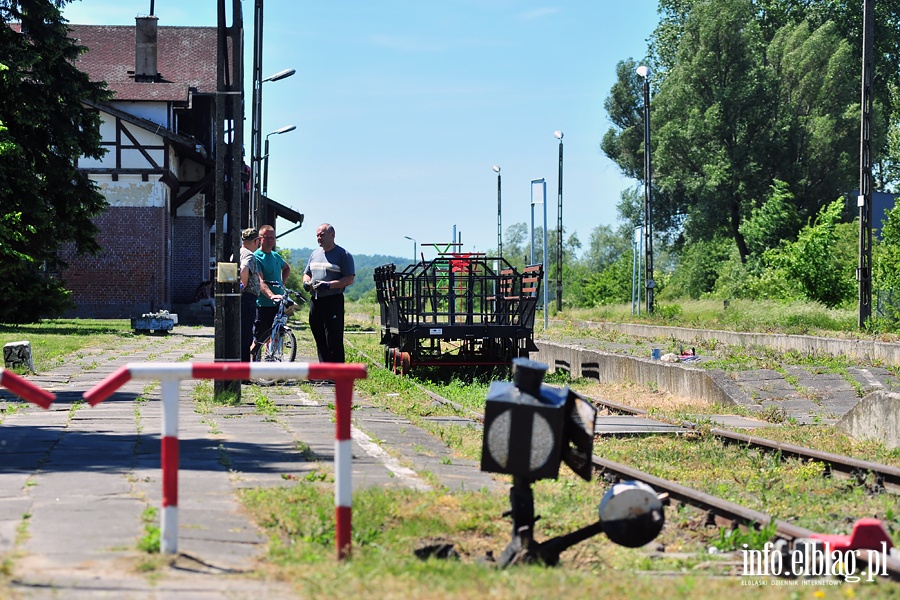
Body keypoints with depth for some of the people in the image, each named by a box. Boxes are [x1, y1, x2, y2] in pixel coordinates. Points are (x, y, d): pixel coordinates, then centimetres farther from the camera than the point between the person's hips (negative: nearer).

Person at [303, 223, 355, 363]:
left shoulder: (343, 255, -3)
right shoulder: (315, 254, 18)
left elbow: (349, 279, -9)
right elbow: (307, 273, 27)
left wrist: (329, 285, -20)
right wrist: (306, 282, 2)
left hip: (333, 301, -7)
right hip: (315, 301, 7)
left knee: (334, 341, -10)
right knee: (320, 340, 9)